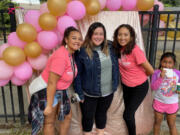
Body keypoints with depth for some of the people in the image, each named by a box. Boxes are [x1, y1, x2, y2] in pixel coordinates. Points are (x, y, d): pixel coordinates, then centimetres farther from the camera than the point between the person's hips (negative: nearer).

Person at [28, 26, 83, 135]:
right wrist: (49, 105, -23)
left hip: (60, 90, 9)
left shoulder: (71, 53, -3)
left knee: (67, 116, 18)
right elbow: (52, 83, -28)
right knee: (50, 122, 9)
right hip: (46, 90, -9)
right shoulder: (61, 57, -30)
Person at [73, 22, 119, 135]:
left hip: (108, 92, 4)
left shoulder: (110, 47, -2)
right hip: (89, 93, -3)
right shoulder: (82, 51, -15)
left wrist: (115, 85, 4)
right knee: (88, 117, 16)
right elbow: (77, 74, -11)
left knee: (102, 114, 23)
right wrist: (79, 94, -11)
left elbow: (116, 67, 7)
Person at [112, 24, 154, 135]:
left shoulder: (136, 51, -28)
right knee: (129, 113, 19)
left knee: (127, 115, 0)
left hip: (139, 87, -6)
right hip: (126, 85, 6)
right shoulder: (118, 48, -9)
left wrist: (139, 75, -3)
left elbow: (150, 71, -20)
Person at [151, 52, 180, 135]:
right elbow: (153, 87, -21)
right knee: (157, 122, 20)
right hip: (159, 102, 0)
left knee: (172, 125, 16)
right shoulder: (157, 73, -15)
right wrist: (161, 77, -32)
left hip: (172, 103, 1)